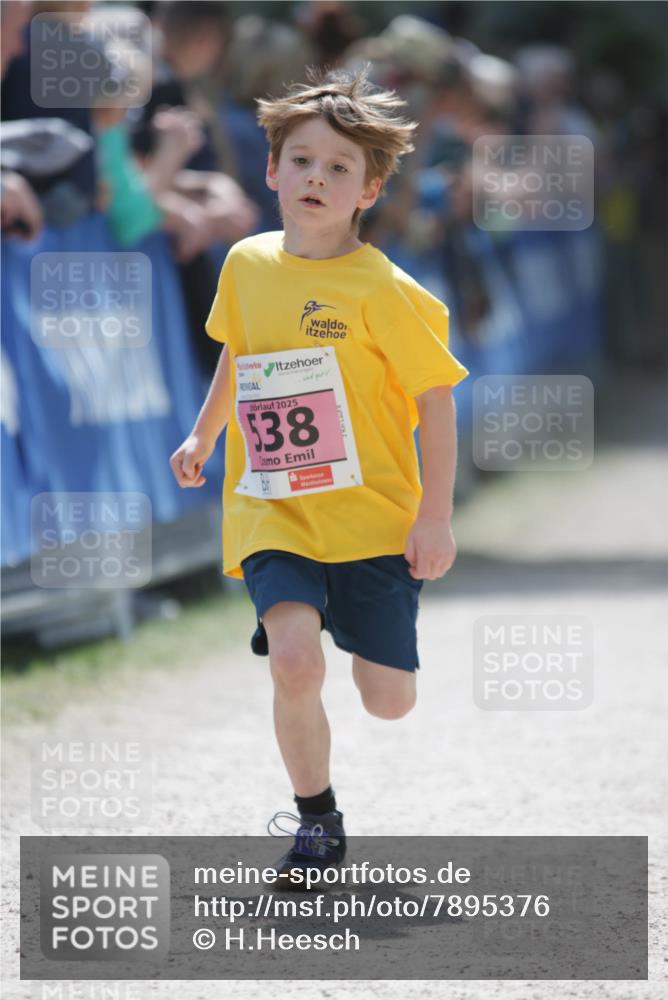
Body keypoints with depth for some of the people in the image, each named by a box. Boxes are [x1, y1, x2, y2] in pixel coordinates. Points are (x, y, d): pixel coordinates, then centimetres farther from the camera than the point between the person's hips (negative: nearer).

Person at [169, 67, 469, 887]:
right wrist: (203, 437, 25)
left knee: (389, 701, 4)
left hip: (371, 513, -2)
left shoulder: (383, 289, -12)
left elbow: (436, 398, -8)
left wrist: (436, 516, -11)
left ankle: (367, 625, 42)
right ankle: (317, 822, -1)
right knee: (295, 661, -22)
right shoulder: (247, 265, 4)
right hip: (273, 515, 2)